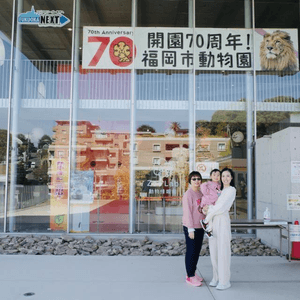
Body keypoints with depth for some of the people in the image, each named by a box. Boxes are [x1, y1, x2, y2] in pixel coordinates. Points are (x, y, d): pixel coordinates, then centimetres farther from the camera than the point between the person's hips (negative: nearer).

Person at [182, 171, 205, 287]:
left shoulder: (200, 193, 11)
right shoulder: (188, 194, -14)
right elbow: (187, 212, -16)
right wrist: (190, 229, -18)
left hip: (200, 227, 8)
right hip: (191, 227, -8)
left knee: (197, 250, 15)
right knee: (191, 251, 0)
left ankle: (193, 273, 29)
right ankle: (190, 276, 12)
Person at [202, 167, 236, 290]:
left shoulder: (231, 190, -5)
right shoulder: (219, 191, 19)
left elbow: (221, 207, -12)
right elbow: (212, 204, 14)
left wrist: (207, 218, -7)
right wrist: (209, 209, -8)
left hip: (222, 221, -7)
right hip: (213, 221, 7)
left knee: (223, 251, -2)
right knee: (213, 251, 10)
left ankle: (225, 281, 9)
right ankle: (216, 278, 22)